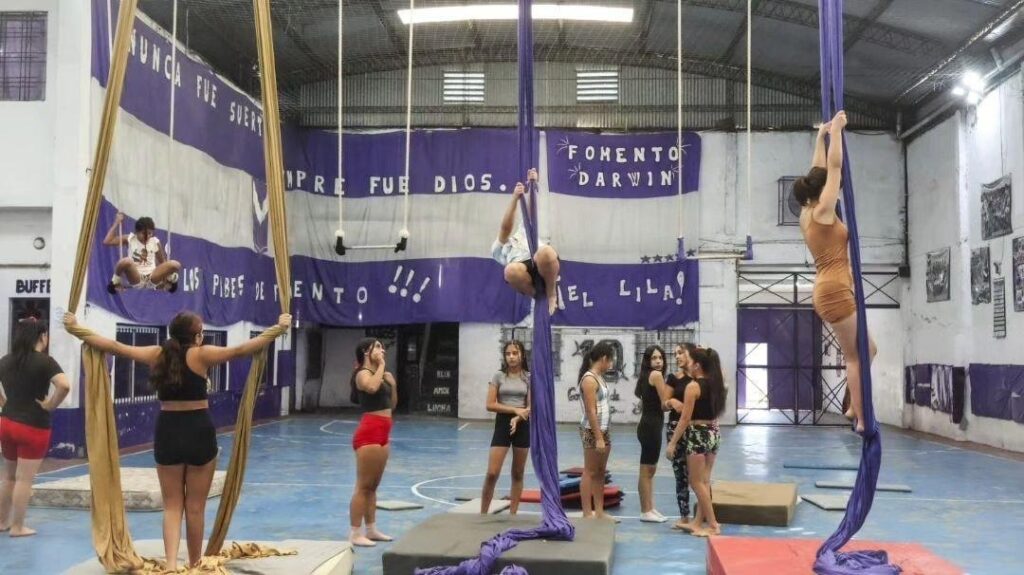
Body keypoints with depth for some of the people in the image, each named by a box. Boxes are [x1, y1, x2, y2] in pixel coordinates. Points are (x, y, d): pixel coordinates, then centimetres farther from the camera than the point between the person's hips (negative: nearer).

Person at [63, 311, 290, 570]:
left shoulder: (157, 354, 1)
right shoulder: (201, 355, -9)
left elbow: (113, 346, 6)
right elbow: (242, 350, -13)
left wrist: (75, 327, 17)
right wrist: (279, 327, -8)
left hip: (167, 433, 3)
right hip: (199, 432, -3)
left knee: (172, 506, 10)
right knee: (195, 507, 9)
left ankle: (171, 562, -7)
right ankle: (194, 563, 20)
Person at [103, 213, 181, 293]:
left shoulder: (155, 242, 7)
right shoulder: (130, 239, 3)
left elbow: (163, 262, 16)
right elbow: (107, 242, -6)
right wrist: (116, 223, -5)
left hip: (152, 279, 1)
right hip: (135, 279, -1)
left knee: (175, 264, -23)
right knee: (126, 261, -35)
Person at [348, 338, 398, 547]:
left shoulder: (381, 375, 16)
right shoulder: (363, 374, -9)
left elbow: (392, 404, 21)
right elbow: (372, 387, -34)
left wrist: (393, 384, 6)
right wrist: (381, 366, -19)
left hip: (382, 433, 9)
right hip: (369, 433, -9)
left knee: (373, 485, 14)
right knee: (363, 485, -6)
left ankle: (371, 530, 21)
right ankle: (355, 533, -1)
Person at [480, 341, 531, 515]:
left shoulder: (529, 378, 2)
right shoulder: (498, 376, 0)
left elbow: (530, 407, -2)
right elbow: (490, 405, -6)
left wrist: (517, 418, -20)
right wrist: (515, 409, -14)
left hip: (522, 425, 2)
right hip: (502, 424, -1)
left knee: (518, 474, 8)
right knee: (492, 473, -8)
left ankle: (513, 513, 18)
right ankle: (483, 513, 3)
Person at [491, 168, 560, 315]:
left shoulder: (523, 232, 43)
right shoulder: (497, 248, 31)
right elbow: (505, 227, 13)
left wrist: (533, 183, 12)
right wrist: (515, 198, 0)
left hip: (543, 265, 2)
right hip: (523, 266, -2)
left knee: (545, 252, -36)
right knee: (511, 270, -39)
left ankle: (551, 292, -9)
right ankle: (537, 296, -10)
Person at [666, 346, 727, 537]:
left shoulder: (693, 386, -15)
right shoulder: (716, 383, 3)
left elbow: (685, 418, -16)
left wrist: (672, 442, -11)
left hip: (697, 435, -8)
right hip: (714, 433, 8)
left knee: (697, 482, 2)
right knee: (704, 481, 13)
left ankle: (713, 525, 3)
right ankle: (698, 522, 18)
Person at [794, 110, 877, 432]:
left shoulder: (807, 215, 12)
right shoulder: (822, 212, -10)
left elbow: (820, 171, 23)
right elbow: (834, 166, -8)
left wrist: (821, 136, 27)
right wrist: (835, 131, -1)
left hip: (830, 292, 10)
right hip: (835, 292, -10)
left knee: (867, 350, 15)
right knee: (855, 356, -5)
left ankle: (854, 409, 16)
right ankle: (861, 418, -3)